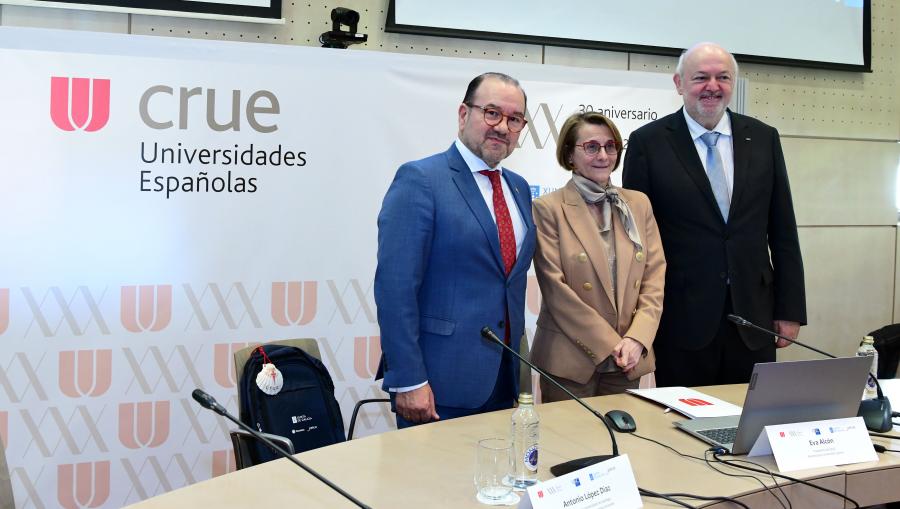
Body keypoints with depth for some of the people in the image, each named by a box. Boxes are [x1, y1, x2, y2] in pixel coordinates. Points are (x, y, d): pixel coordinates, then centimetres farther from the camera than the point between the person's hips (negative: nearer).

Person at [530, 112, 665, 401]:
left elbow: (655, 277, 6)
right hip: (570, 361, -4)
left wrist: (636, 339, -8)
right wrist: (610, 344, -11)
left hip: (628, 361, 4)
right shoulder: (548, 208, -6)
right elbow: (556, 289, -10)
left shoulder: (639, 204, 9)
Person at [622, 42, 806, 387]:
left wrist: (790, 310, 6)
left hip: (754, 317, 3)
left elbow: (783, 232, 9)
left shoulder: (764, 138, 8)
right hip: (682, 318, -2)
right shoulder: (648, 142, -2)